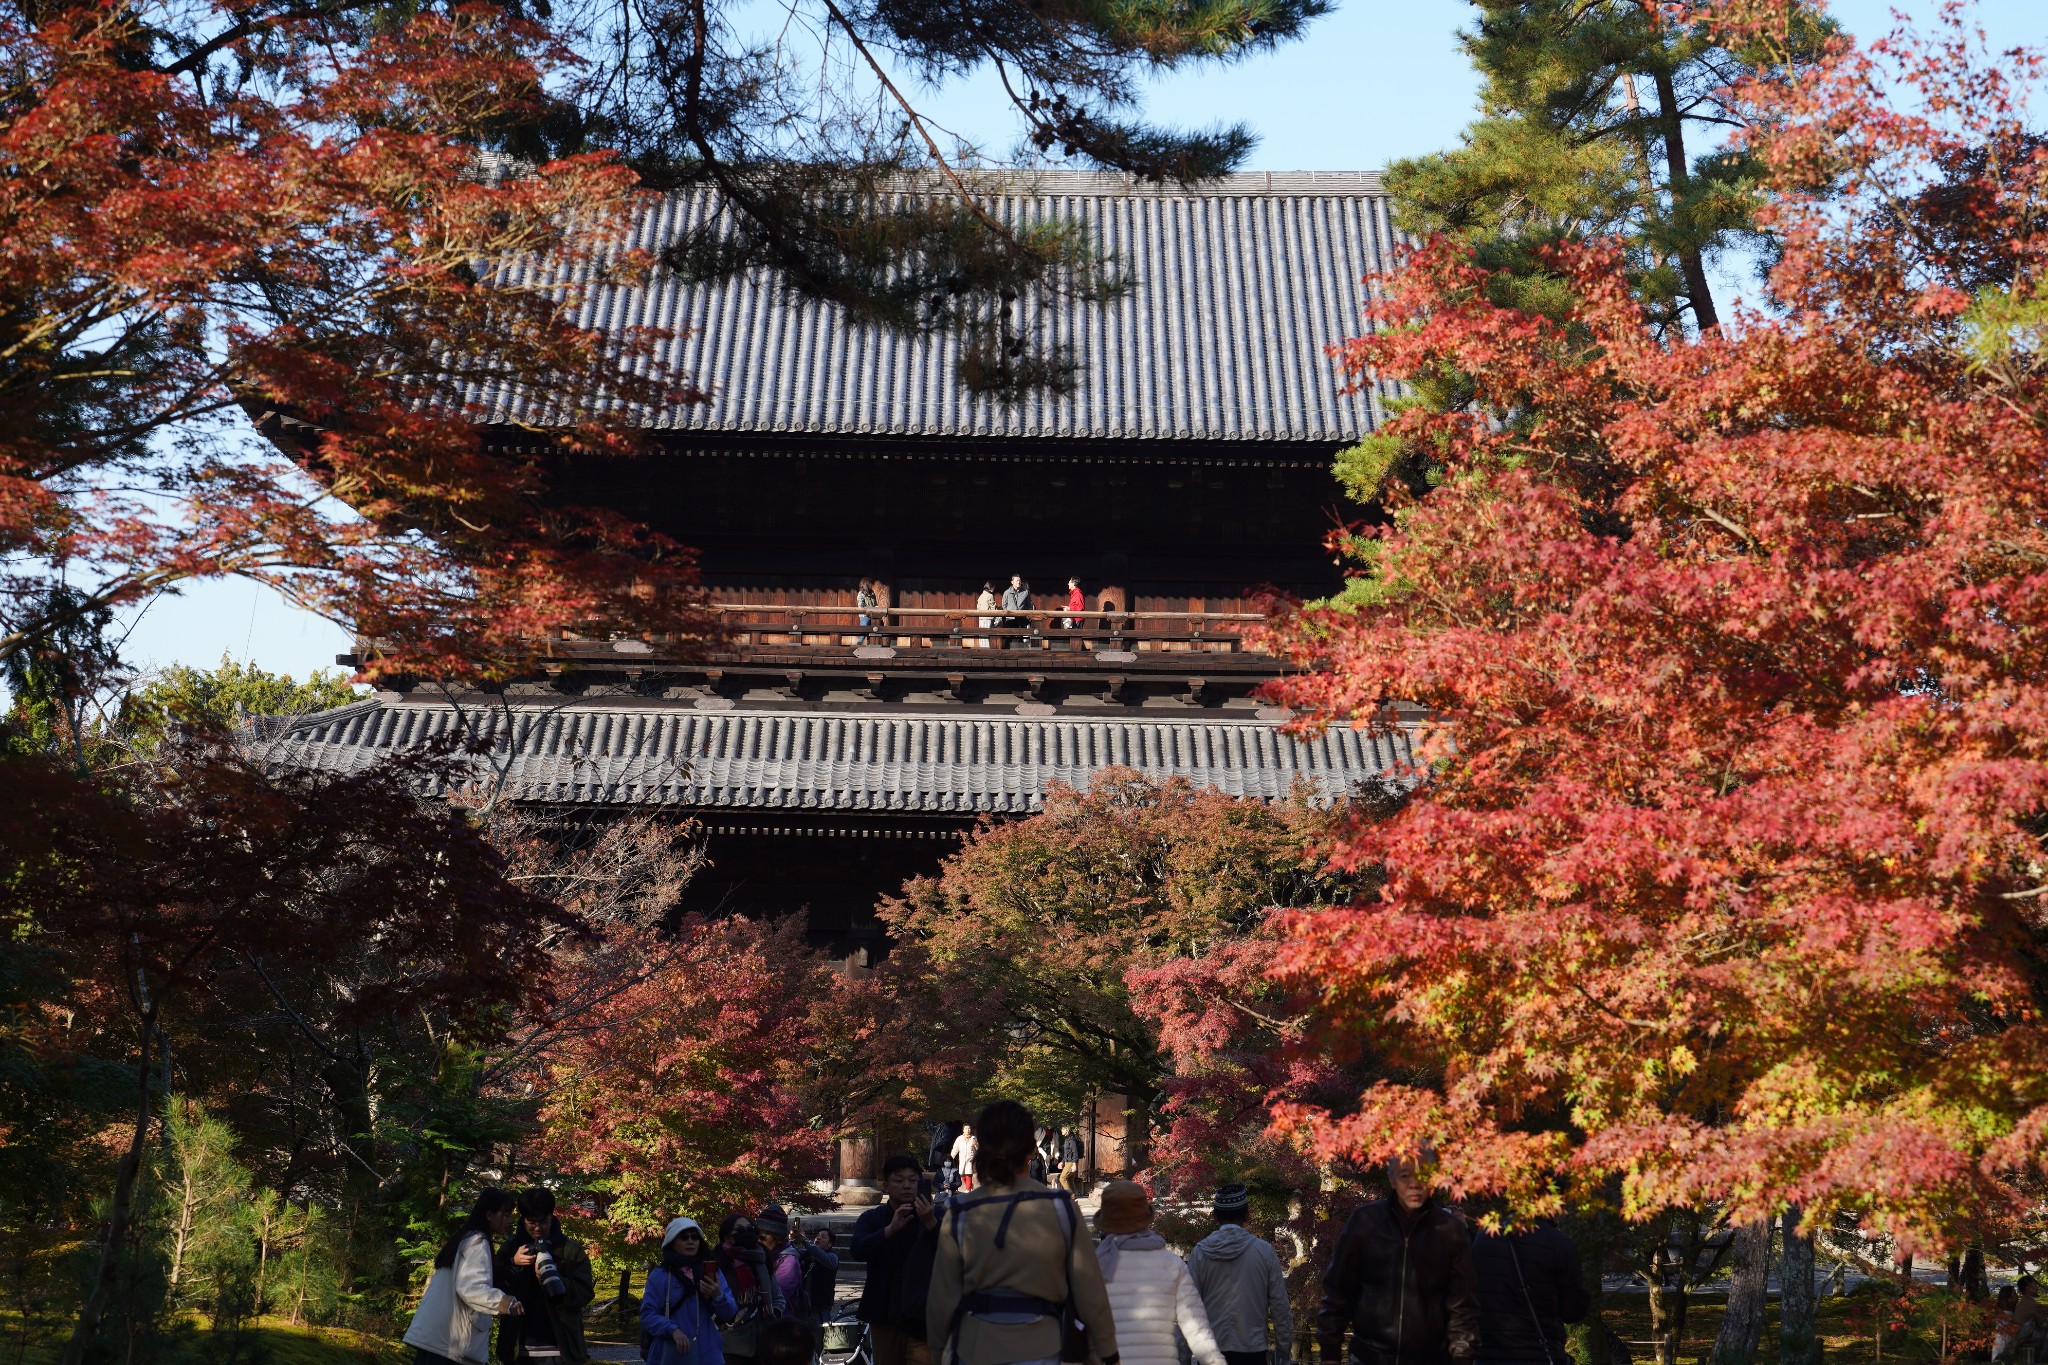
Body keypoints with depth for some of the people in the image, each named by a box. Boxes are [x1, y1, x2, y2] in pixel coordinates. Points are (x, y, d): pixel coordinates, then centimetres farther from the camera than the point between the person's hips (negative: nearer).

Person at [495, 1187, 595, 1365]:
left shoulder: (572, 1250, 1)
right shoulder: (510, 1248, 9)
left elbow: (585, 1292, -6)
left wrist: (555, 1281, -22)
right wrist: (513, 1264, -15)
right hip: (519, 1350, 2)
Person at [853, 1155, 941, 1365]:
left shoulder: (935, 1216, 2)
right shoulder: (871, 1219, 7)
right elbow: (858, 1251, -11)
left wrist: (930, 1223, -26)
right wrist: (891, 1229, -26)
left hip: (922, 1317, -3)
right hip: (884, 1316, 3)